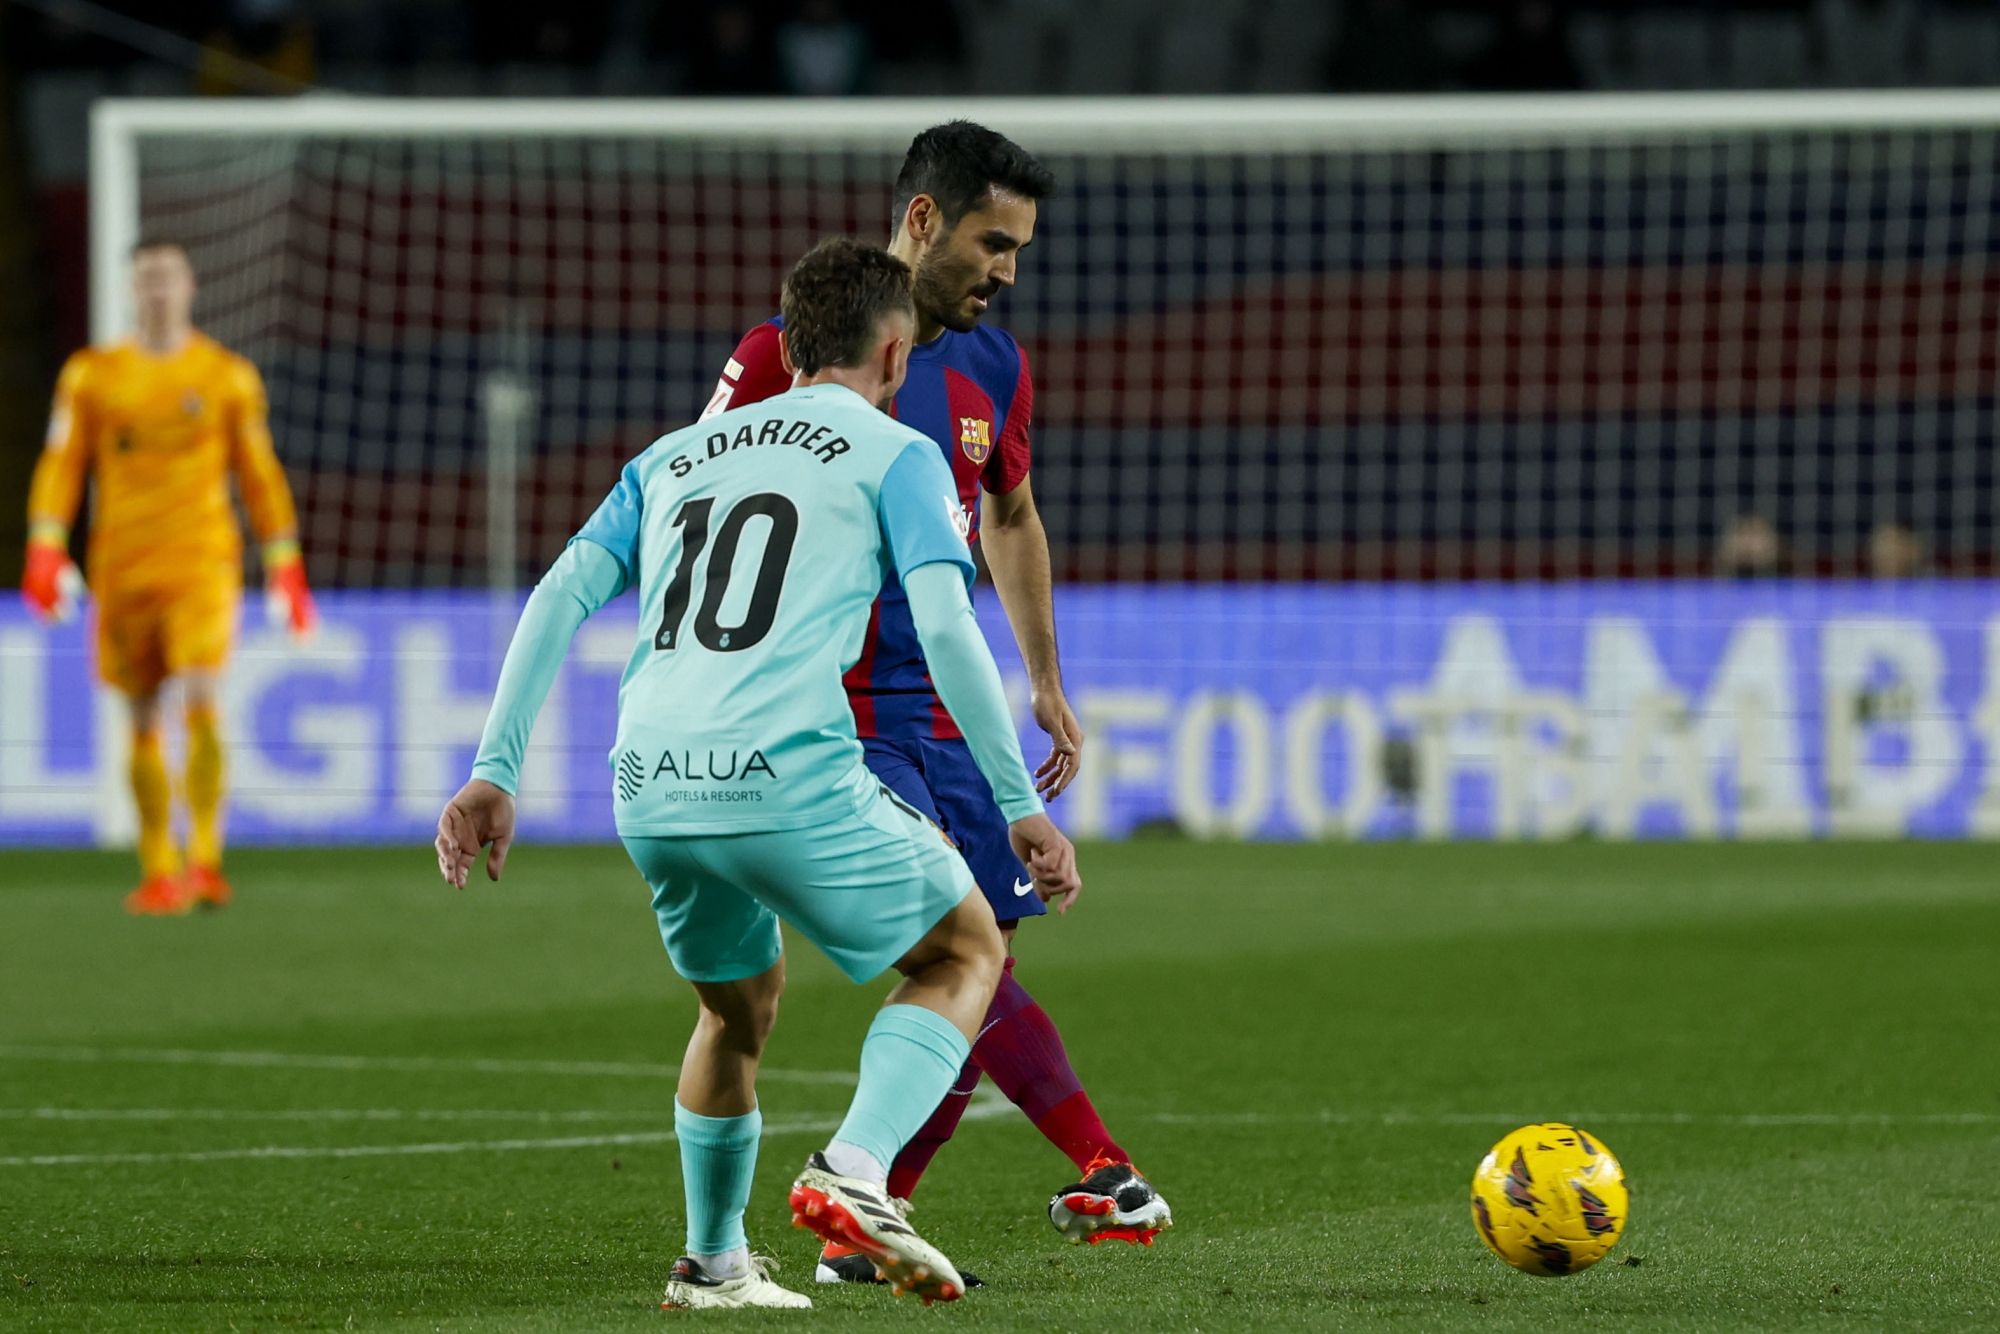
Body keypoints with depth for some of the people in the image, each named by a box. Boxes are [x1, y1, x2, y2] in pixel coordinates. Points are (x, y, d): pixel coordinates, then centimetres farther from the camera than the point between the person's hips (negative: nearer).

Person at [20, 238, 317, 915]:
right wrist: (45, 550, -8)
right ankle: (158, 871, 15)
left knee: (200, 705, -18)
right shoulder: (91, 375, 7)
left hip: (203, 563, -2)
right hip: (122, 571, 2)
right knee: (142, 723, 6)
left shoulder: (229, 377, 5)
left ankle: (204, 861, -14)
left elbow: (260, 474, 11)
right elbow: (61, 465, 4)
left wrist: (285, 567, 9)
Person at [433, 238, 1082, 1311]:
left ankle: (711, 1263, 35)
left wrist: (495, 770, 11)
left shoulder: (673, 456, 25)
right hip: (792, 775, -5)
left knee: (741, 1005, 30)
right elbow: (944, 630, -4)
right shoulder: (898, 457, 10)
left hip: (651, 791, 5)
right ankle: (853, 1172, -8)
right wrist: (1020, 806, -2)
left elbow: (562, 595, 13)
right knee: (966, 950, 14)